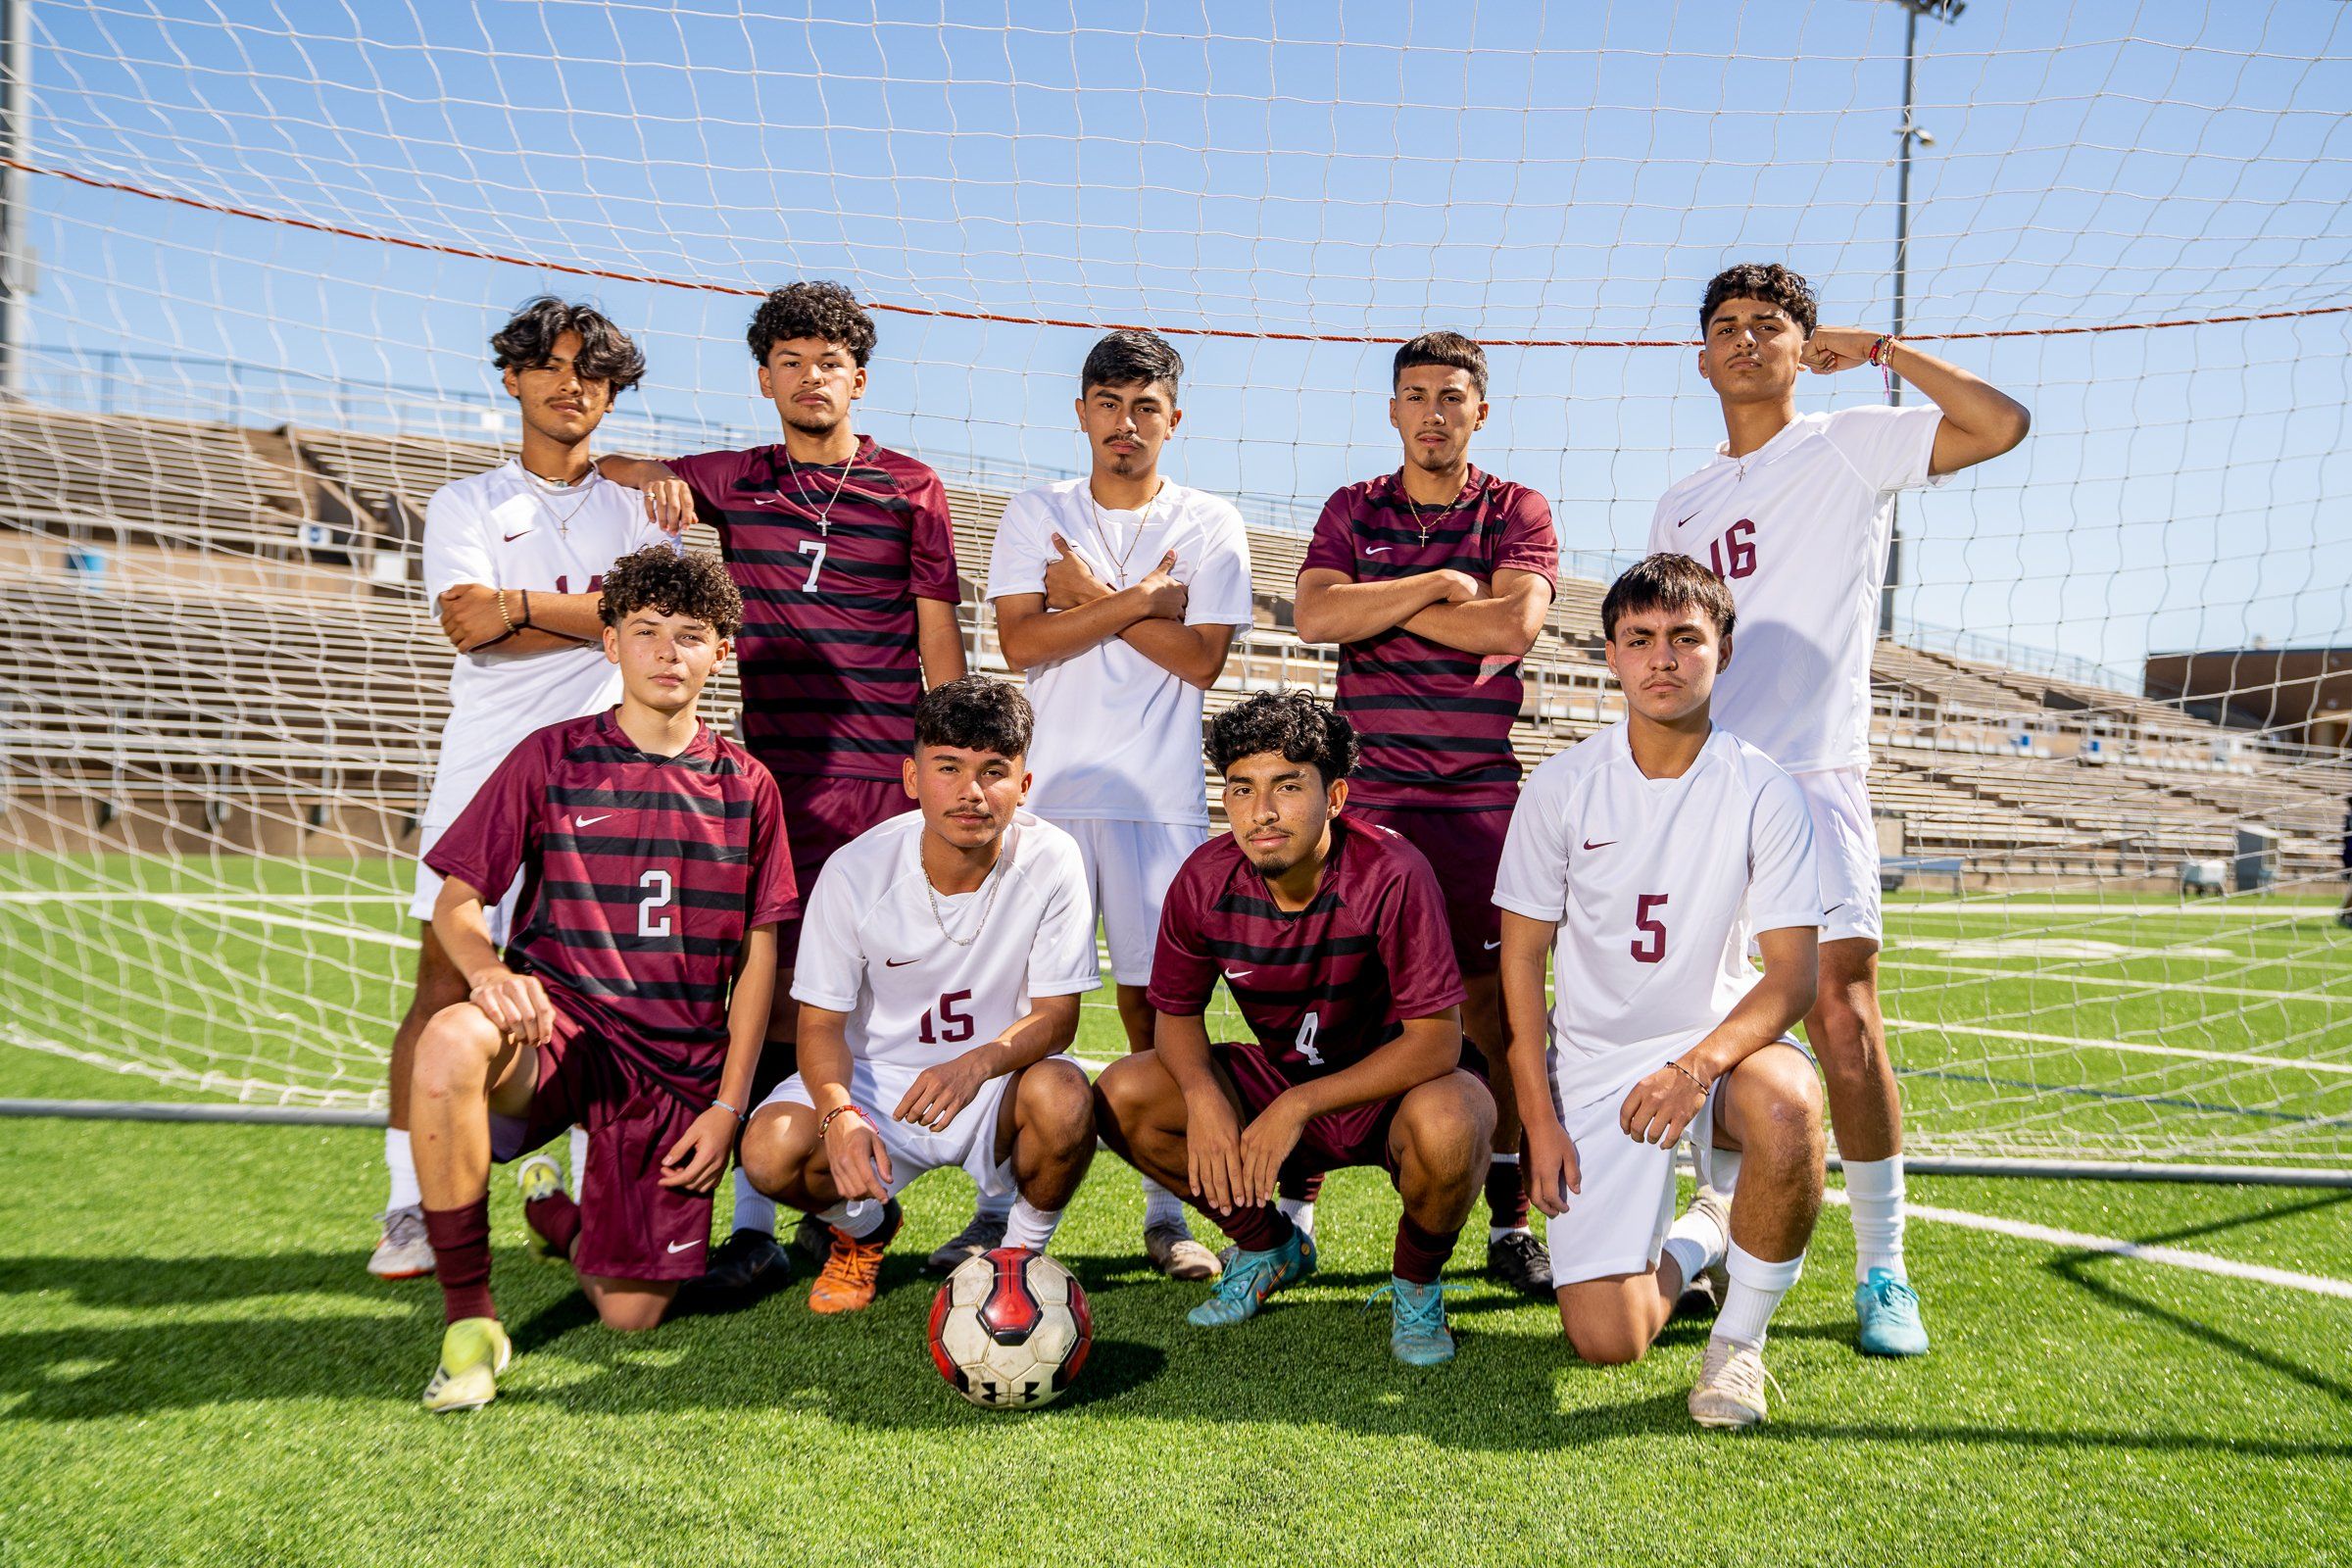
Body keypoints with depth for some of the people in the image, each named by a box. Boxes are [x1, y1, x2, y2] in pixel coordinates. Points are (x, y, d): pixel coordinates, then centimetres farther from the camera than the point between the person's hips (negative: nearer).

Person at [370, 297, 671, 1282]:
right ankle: (410, 1204, 3)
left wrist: (522, 606, -7)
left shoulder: (637, 506, 16)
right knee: (445, 984, -4)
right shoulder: (466, 504, 14)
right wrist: (593, 612, -4)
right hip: (486, 766, 0)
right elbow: (469, 624, -4)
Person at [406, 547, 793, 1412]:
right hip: (555, 1025, -1)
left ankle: (559, 1212, 32)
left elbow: (759, 956, 7)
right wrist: (489, 970, -23)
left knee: (631, 1315, -4)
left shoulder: (746, 787, 5)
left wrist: (728, 1104, 0)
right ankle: (469, 1317, -18)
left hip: (677, 1064, 1)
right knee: (450, 1041, -38)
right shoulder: (550, 757, 1)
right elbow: (455, 900, 1)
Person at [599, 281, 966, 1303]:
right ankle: (755, 1225, 1)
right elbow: (604, 470, 26)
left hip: (888, 776, -1)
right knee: (773, 984, -3)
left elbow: (940, 640, 6)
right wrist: (654, 478, 3)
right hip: (777, 771, 2)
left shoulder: (911, 489, 6)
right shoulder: (731, 482, 12)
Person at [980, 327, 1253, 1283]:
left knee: (1154, 997, 1)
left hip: (1161, 795, -1)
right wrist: (1140, 601, -7)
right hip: (1049, 787, 1)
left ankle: (1166, 1210, 12)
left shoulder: (1211, 524, 8)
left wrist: (1090, 597, -4)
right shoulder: (1035, 514, 10)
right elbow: (1019, 641, -3)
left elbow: (1202, 660, -4)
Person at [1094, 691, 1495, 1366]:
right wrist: (1203, 1094, -23)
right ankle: (1271, 1246, 11)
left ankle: (1416, 1284, -2)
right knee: (1122, 1095, -14)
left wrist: (1299, 1106, -32)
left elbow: (1437, 1040, -27)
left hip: (1394, 1084, -4)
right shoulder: (1205, 880, -14)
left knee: (1446, 1126, -39)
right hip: (1280, 1078, 4)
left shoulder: (1391, 874, -28)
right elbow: (1175, 1013, -1)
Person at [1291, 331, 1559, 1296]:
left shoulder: (1517, 512, 8)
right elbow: (1315, 614, -4)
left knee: (1490, 999, 0)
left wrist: (1383, 608, -3)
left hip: (1482, 794, -1)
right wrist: (1440, 585, -7)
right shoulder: (1352, 511, 13)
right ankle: (1294, 1204, 14)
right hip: (1366, 791, 1)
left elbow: (1514, 622, -10)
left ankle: (1509, 1222, 11)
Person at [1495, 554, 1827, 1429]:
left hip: (1722, 1035, 0)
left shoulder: (1763, 793, -8)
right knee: (1606, 1339, -10)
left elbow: (1792, 971, -11)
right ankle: (1697, 1241, 27)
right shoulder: (1562, 787, -6)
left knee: (1788, 1109, -38)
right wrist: (1539, 1116, -6)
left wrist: (1699, 1064, -30)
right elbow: (1523, 956, -1)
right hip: (1595, 1059, 1)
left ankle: (1741, 1337, -9)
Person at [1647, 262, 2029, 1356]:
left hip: (1811, 777, -4)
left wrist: (1881, 347, 0)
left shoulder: (1851, 448, 7)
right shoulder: (1678, 506, 20)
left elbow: (2003, 425, -8)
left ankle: (1883, 1271, 1)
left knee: (1843, 1019, -11)